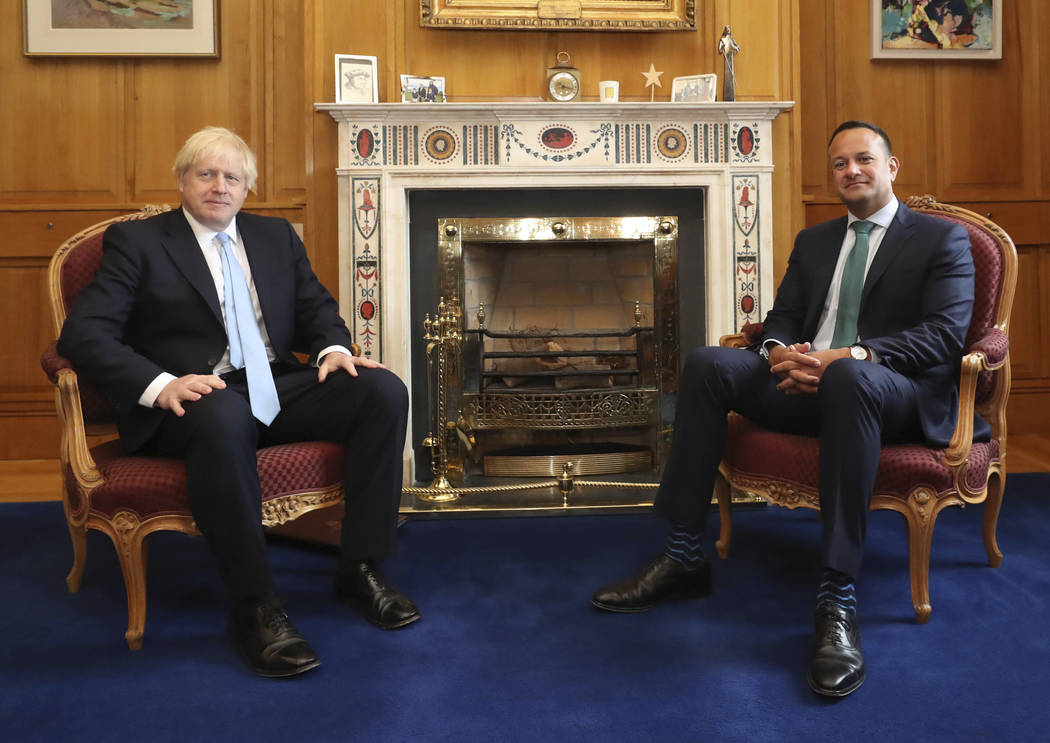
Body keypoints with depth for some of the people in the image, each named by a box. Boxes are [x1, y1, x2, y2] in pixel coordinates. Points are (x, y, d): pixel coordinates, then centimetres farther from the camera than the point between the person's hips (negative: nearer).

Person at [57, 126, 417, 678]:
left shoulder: (277, 237, 20)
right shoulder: (136, 241, 5)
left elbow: (317, 307, 20)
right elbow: (83, 332, -6)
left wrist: (334, 348, -6)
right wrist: (160, 384, -24)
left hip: (278, 386, 5)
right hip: (197, 397, -5)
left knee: (384, 390, -19)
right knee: (225, 417, -41)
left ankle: (359, 568, -11)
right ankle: (254, 607, -27)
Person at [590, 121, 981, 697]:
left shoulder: (943, 239, 7)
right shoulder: (814, 241, 24)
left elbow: (944, 335, -8)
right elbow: (781, 319, 17)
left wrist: (848, 356, -24)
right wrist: (781, 353, -10)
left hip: (900, 395, -5)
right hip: (804, 383, 5)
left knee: (849, 377, -41)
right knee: (707, 364, -18)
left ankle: (837, 598, -39)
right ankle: (682, 559, -17)